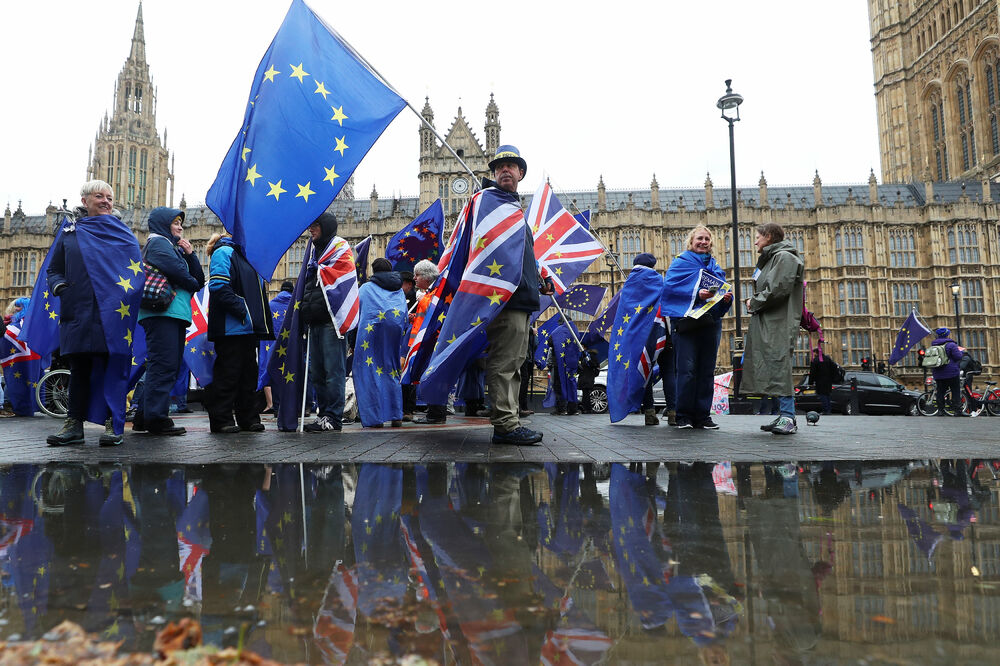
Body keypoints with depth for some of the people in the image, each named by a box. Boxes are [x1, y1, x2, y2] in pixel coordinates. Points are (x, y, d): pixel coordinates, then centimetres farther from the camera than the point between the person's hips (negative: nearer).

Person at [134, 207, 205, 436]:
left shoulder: (176, 248, 28)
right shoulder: (157, 242, 1)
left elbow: (199, 279, 19)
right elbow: (177, 272, -16)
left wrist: (190, 254, 8)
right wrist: (193, 285, 3)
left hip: (176, 314, 10)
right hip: (162, 312, -10)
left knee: (172, 367, 9)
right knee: (164, 365, -13)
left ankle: (144, 417, 14)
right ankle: (156, 417, -12)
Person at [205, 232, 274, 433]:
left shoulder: (244, 255, 22)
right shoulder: (223, 252, -5)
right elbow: (218, 287, -18)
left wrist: (261, 322, 13)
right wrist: (242, 311, -22)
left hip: (249, 328, 9)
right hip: (231, 328, -9)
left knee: (248, 373, 11)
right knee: (228, 373, -4)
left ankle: (248, 418, 19)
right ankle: (221, 420, 4)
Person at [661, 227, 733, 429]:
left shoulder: (715, 267, 22)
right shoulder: (681, 262, 5)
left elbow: (723, 293, 22)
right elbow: (670, 286, -9)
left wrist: (727, 298, -2)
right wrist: (697, 293, -18)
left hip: (711, 323, 6)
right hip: (686, 322, -5)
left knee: (707, 371, 5)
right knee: (687, 370, -10)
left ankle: (703, 416, 10)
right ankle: (684, 416, -3)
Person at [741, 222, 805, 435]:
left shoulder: (784, 257, -6)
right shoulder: (770, 258, 26)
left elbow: (778, 290, -17)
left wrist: (754, 303, -5)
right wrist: (754, 302, 7)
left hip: (779, 323, -10)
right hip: (767, 322, 10)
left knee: (779, 365, -14)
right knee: (772, 368, 6)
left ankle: (788, 417, -13)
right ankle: (784, 416, 9)